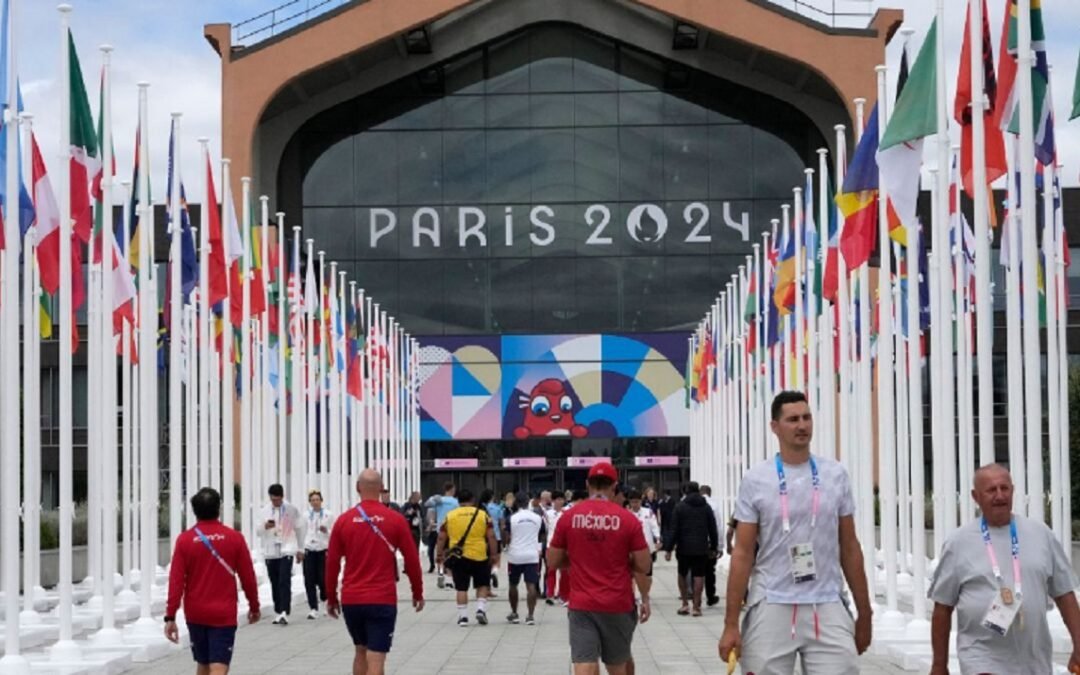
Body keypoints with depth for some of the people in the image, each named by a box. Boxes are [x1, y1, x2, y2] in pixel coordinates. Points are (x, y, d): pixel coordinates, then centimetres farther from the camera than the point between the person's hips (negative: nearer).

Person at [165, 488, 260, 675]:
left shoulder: (185, 539, -4)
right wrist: (254, 606, 15)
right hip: (224, 614, -2)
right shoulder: (234, 537, -5)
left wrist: (170, 617, -3)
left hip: (195, 614, 3)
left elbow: (176, 581, -6)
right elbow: (248, 577, 0)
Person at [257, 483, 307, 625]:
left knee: (285, 581, -15)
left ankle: (284, 613, -20)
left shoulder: (292, 510, -1)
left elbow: (300, 528, 9)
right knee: (274, 583, 8)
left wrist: (300, 549, 10)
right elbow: (259, 532, 6)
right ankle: (278, 612, 18)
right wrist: (265, 526, -17)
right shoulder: (265, 510, 4)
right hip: (270, 551, 3)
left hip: (287, 551, -3)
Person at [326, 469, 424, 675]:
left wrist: (331, 598, 16)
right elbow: (412, 560, 1)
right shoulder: (396, 519, -3)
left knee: (361, 651, 22)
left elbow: (332, 562, 4)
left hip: (351, 599, 3)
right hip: (383, 600, -3)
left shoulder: (343, 520, 1)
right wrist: (418, 593, 14)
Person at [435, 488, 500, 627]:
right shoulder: (482, 514, 0)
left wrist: (439, 554, 15)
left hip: (458, 557, 1)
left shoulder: (450, 516, 3)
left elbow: (442, 538, 5)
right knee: (482, 585, 16)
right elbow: (491, 536, -1)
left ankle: (463, 617, 6)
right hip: (479, 556, -1)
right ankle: (481, 609, 0)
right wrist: (494, 554, 5)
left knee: (461, 588, 8)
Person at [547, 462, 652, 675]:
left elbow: (552, 562, 6)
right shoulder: (628, 519, -4)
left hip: (581, 604, 0)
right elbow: (643, 566, -3)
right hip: (618, 605, 0)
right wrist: (645, 599, 15)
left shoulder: (569, 517, 0)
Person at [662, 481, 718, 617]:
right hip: (701, 548, 1)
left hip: (684, 547, -1)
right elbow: (712, 529, 7)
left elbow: (673, 530, -5)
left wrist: (668, 549, -4)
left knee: (682, 574, 14)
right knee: (698, 576, 2)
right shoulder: (706, 507, 5)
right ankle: (696, 606, 0)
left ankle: (685, 604, 10)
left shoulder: (680, 507, -2)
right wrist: (713, 547, 15)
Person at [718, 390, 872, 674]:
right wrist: (731, 623, -6)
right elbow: (743, 554, -1)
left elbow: (849, 548, 10)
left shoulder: (835, 475, 6)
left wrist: (864, 614, 9)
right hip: (772, 608, -1)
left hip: (827, 608, 1)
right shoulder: (755, 480, -1)